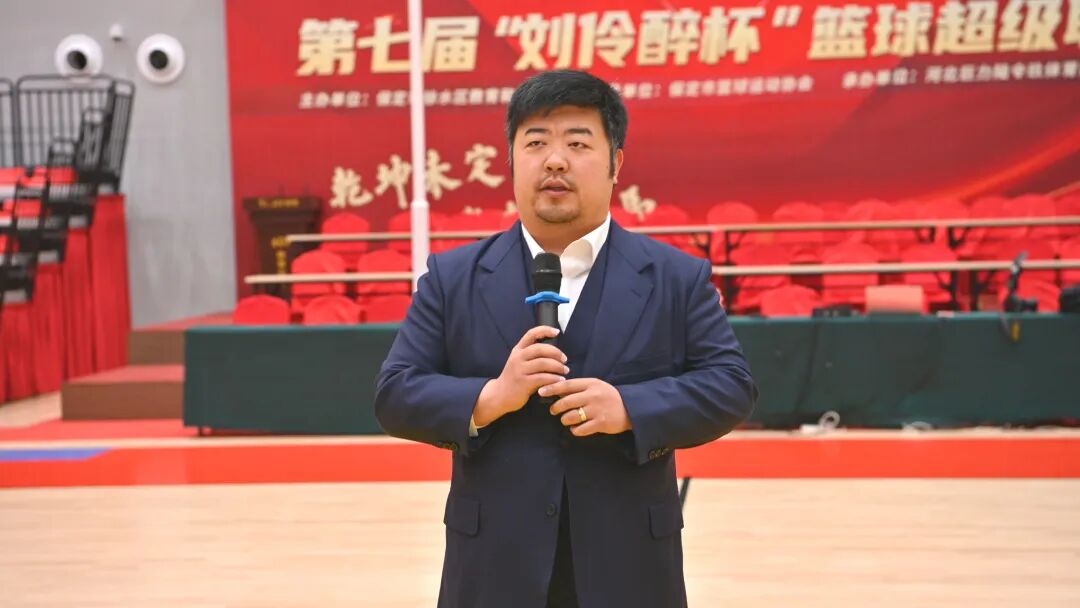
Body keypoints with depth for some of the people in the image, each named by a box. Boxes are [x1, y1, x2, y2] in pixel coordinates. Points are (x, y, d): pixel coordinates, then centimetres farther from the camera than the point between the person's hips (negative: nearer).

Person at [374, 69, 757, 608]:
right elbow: (395, 394, 2)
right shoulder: (451, 277, 4)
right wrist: (490, 398, -17)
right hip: (496, 564, 0)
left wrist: (629, 408, -18)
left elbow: (731, 385, -1)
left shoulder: (678, 277, 3)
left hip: (628, 564, 0)